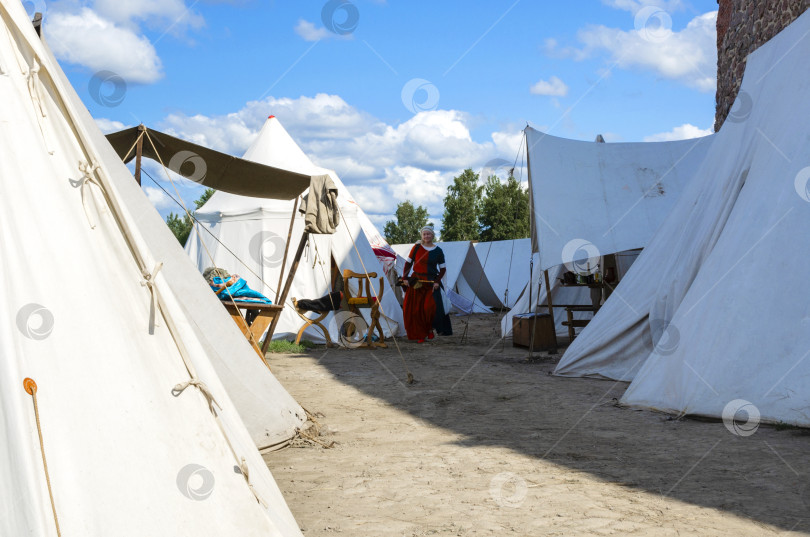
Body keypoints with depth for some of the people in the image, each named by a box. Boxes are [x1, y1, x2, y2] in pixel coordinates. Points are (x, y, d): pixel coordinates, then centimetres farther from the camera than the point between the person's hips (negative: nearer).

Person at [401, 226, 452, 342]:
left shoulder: (438, 251, 2)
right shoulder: (417, 247, 2)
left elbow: (443, 269, 7)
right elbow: (408, 263, 7)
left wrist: (437, 281, -6)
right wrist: (404, 278, -1)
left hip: (431, 283, -1)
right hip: (416, 282, 1)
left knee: (430, 306, -15)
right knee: (415, 308, -3)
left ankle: (430, 329, 9)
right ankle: (420, 335, 7)